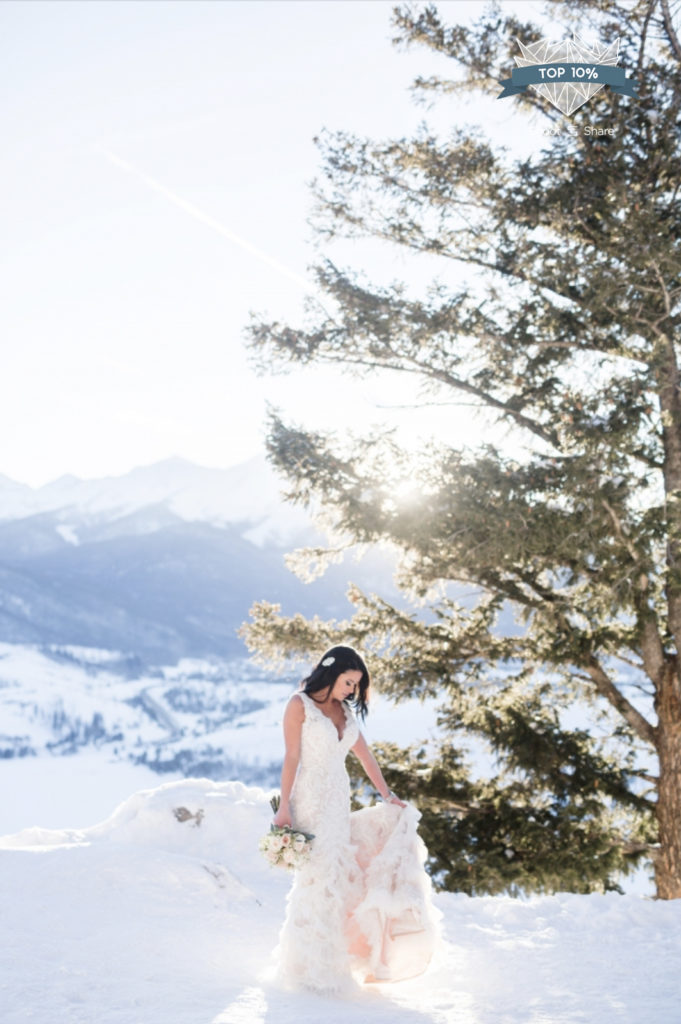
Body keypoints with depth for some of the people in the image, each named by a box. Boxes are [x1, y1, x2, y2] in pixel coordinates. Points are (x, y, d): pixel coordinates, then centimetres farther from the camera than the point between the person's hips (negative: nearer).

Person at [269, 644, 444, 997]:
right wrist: (283, 806, -16)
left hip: (339, 804, 6)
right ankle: (309, 968, 5)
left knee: (339, 880, 5)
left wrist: (386, 794, 7)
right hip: (309, 803, -6)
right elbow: (291, 757, -11)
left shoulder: (344, 711, 13)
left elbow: (365, 755, 14)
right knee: (317, 879, -6)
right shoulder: (299, 704, -6)